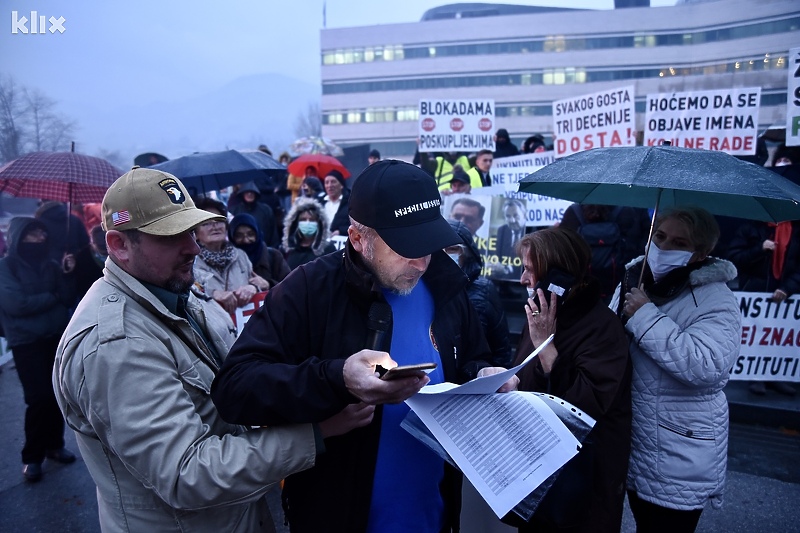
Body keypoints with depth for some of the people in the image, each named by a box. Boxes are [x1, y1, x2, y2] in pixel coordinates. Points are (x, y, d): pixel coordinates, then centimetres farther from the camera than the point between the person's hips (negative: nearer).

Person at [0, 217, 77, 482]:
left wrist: (68, 275, -10)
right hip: (27, 343, -4)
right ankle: (32, 457, 9)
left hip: (57, 338, 4)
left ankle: (54, 445, 24)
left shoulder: (50, 265, 7)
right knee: (39, 398, -7)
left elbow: (67, 300, 4)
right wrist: (52, 297, -5)